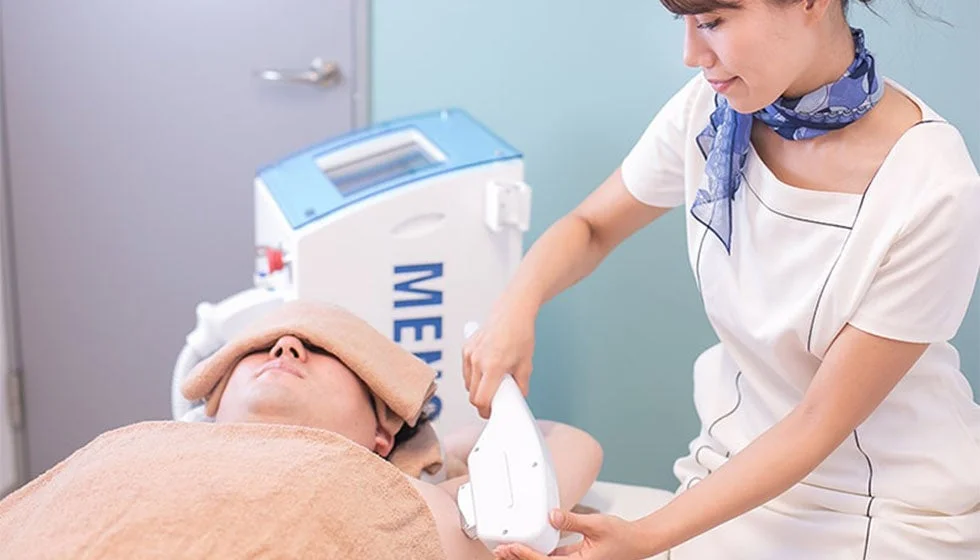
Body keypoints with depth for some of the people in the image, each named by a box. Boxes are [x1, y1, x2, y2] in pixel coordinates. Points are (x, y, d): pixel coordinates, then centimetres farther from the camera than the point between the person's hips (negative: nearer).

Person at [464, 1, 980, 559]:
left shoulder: (934, 189, -27)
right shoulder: (712, 108, -13)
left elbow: (820, 422, -21)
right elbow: (593, 226, 4)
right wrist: (516, 307, -16)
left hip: (891, 511, -3)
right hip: (740, 466, 4)